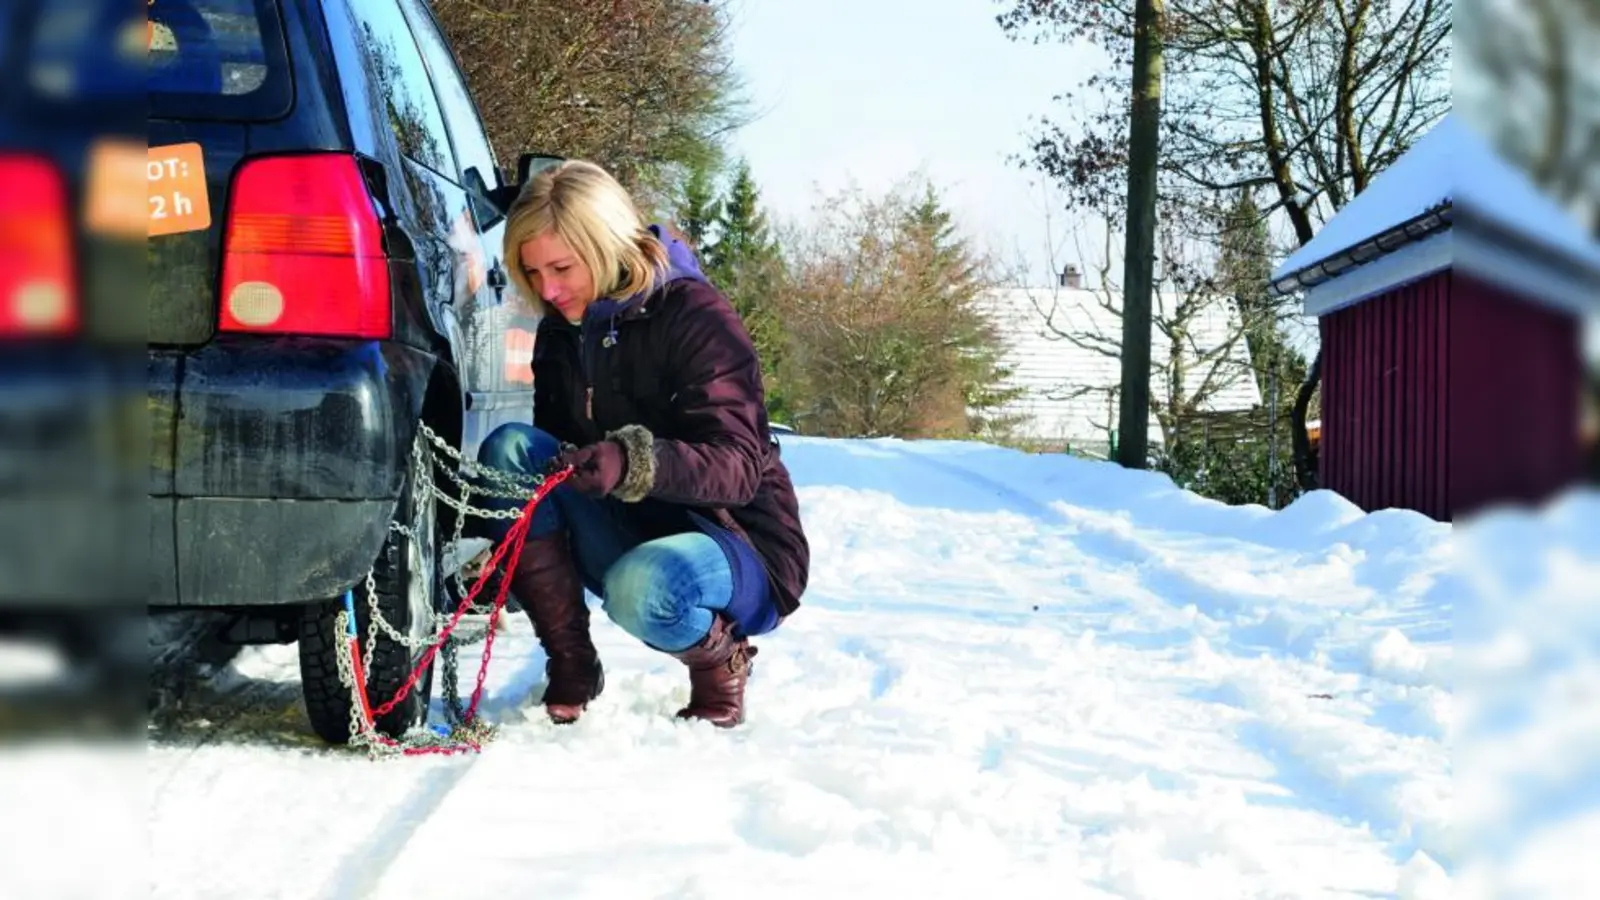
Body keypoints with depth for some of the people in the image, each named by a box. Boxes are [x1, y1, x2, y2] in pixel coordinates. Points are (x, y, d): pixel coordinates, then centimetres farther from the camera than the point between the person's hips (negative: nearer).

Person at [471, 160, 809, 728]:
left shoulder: (694, 315, -16)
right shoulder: (559, 333, 5)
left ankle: (720, 661, -5)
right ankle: (570, 666, -13)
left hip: (740, 548, -6)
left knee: (641, 587, -41)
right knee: (509, 447, -17)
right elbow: (556, 464, 10)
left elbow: (739, 467, -26)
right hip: (626, 534, 7)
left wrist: (634, 462, -45)